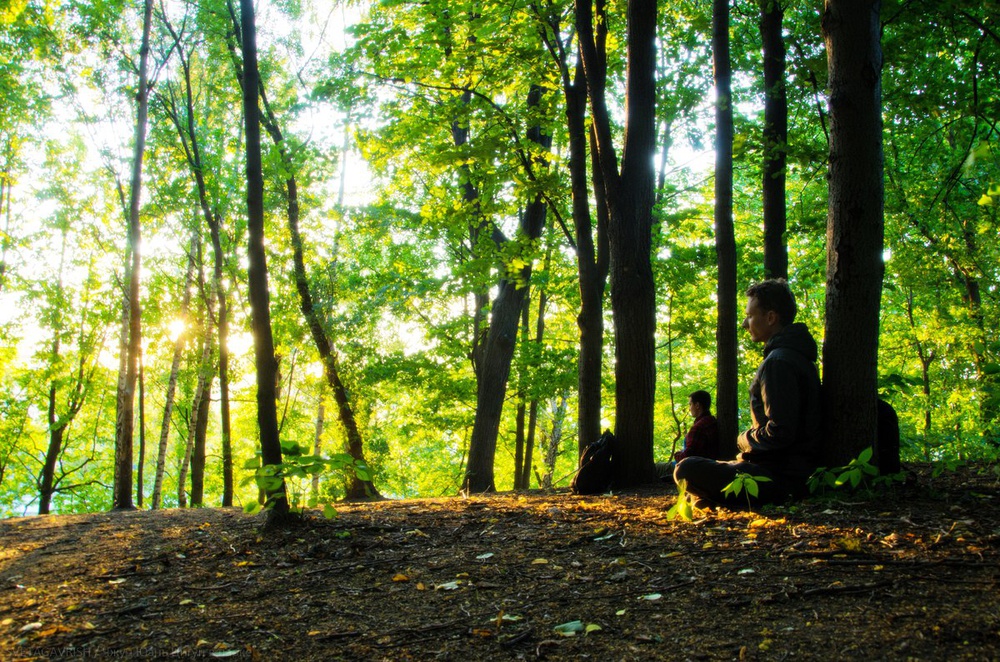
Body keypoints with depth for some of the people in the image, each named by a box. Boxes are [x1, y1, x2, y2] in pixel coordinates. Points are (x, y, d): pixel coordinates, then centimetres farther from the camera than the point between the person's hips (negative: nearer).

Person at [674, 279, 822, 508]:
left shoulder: (778, 362, -18)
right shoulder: (797, 356, 17)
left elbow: (779, 433, -25)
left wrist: (744, 439, -6)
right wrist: (748, 441, 16)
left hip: (780, 477, -11)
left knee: (687, 470, -24)